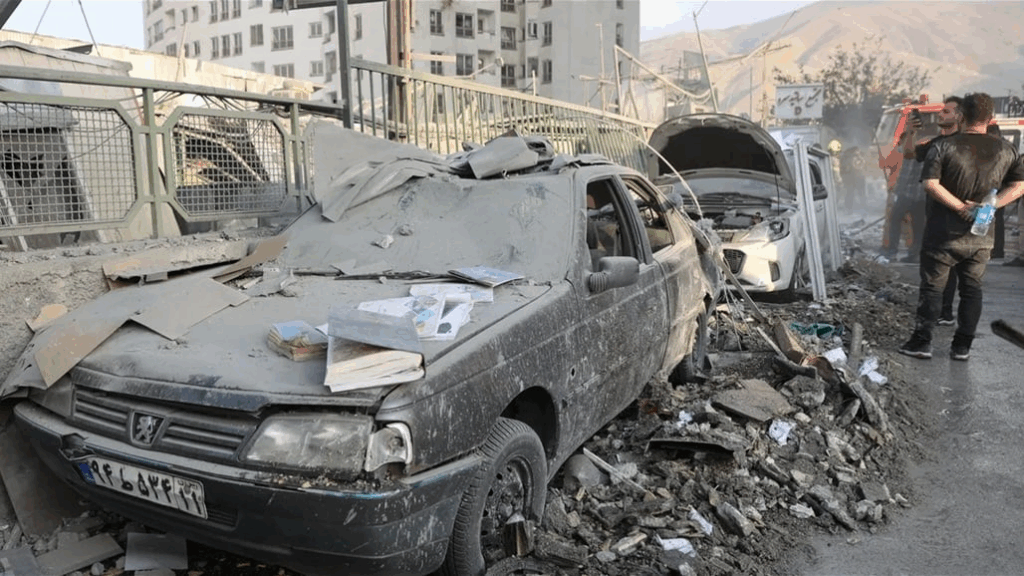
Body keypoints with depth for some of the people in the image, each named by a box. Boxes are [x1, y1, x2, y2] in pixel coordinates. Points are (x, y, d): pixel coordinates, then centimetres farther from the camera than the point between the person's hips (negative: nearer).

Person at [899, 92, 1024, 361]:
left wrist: (960, 206, -14)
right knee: (971, 289, 13)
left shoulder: (944, 146, -10)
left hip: (944, 235, -3)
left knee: (932, 287, 6)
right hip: (982, 236, 3)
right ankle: (963, 346, 16)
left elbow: (930, 184, -19)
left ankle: (922, 342, 9)